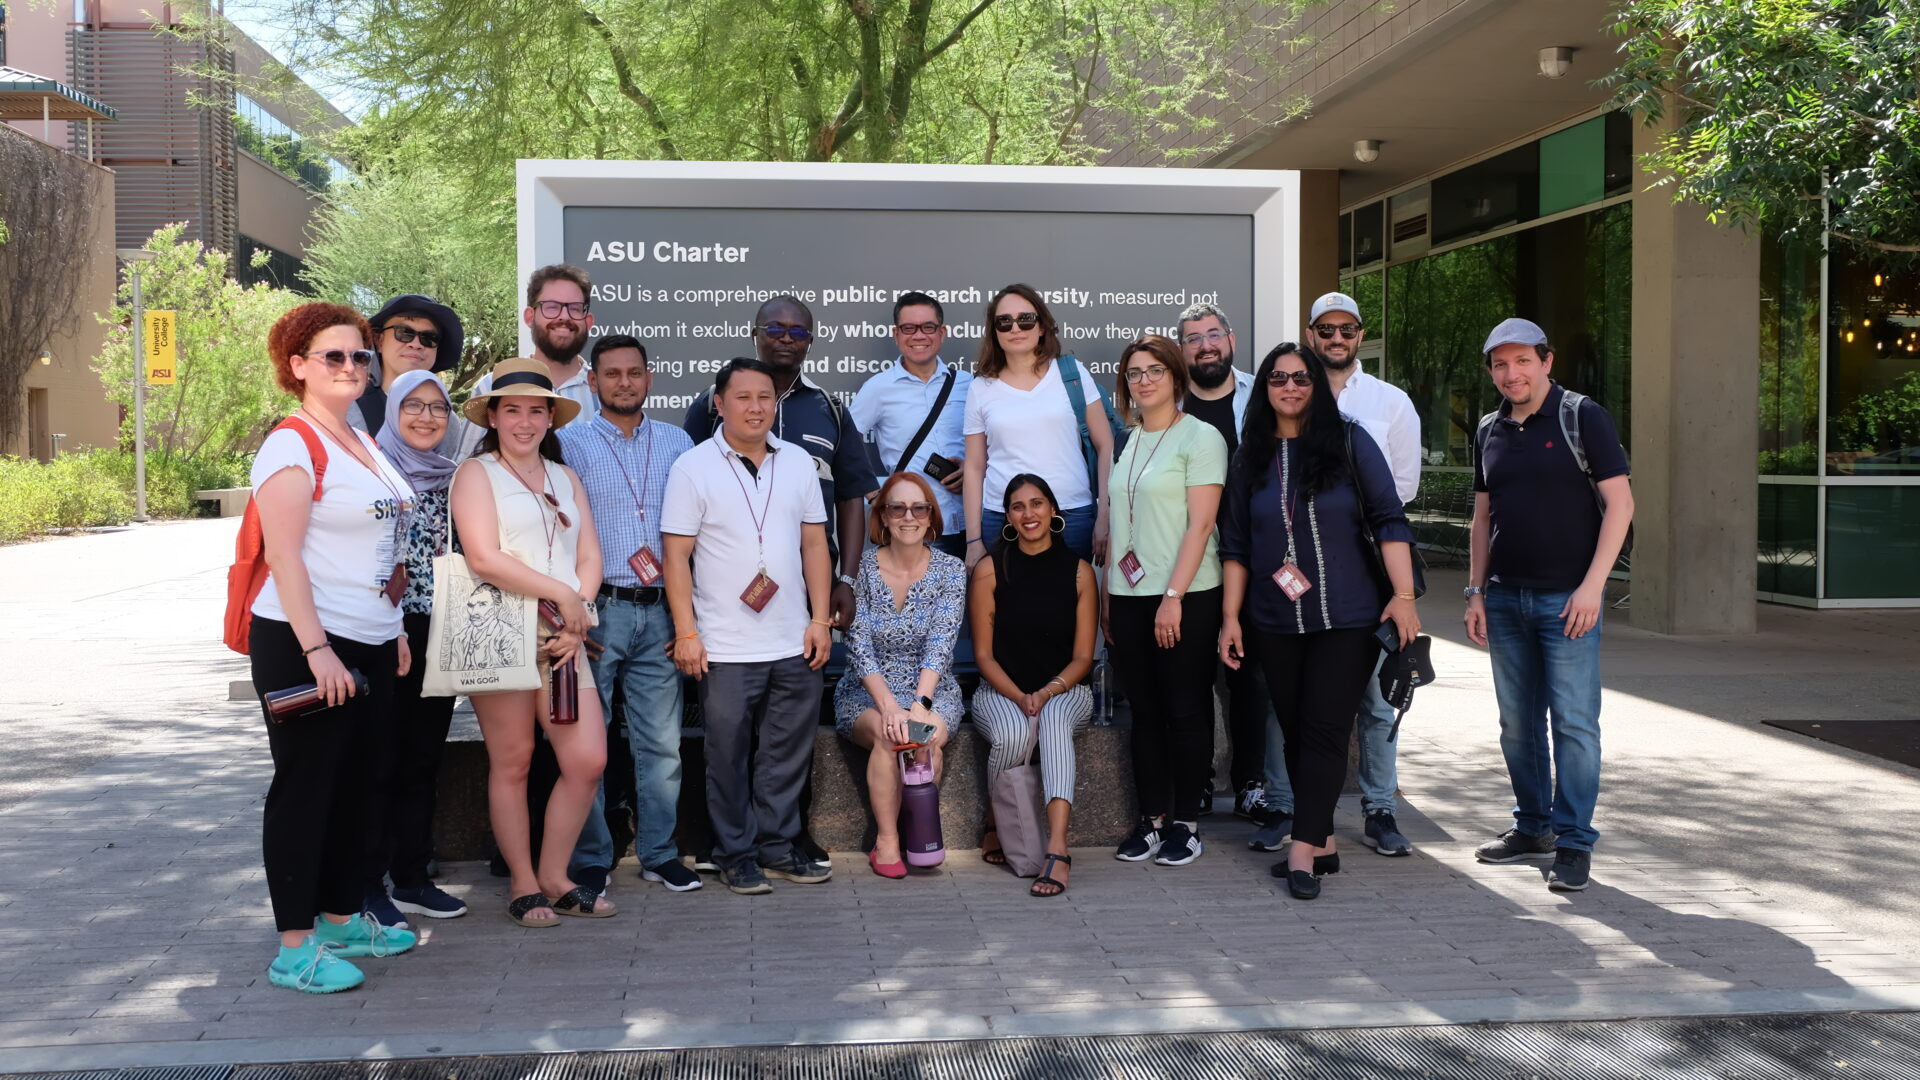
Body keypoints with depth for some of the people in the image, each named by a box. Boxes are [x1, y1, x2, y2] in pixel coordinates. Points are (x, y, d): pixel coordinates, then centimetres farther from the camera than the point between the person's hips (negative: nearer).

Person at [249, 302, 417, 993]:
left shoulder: (363, 445, 14)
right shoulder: (292, 446, -11)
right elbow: (284, 555, -17)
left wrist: (394, 630, 17)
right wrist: (316, 649, -22)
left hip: (369, 644, 8)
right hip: (304, 644, -8)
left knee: (354, 783, 13)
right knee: (305, 786, -2)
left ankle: (341, 918, 25)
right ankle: (294, 948, 5)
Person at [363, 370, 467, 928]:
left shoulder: (451, 479, 13)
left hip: (439, 637, 6)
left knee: (424, 761, 11)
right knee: (379, 762, -1)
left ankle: (412, 878, 22)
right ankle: (368, 886, 9)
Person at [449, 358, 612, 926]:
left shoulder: (565, 477, 19)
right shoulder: (476, 473, 2)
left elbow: (590, 557, 12)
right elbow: (484, 558, -12)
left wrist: (575, 623, -5)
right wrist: (562, 594, -11)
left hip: (561, 636, 5)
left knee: (588, 759, -2)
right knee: (512, 762, 1)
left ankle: (554, 876, 14)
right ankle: (523, 885, 14)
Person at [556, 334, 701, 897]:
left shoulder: (676, 443, 12)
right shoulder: (569, 443, 3)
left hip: (659, 612, 3)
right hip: (596, 610, -2)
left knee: (662, 742, 5)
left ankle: (659, 853, 17)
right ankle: (590, 859, 13)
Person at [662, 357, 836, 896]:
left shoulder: (797, 462, 9)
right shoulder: (693, 467, -4)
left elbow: (814, 544, 11)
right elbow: (677, 555, -6)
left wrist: (820, 619, 4)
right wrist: (686, 633, -11)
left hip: (793, 644, 4)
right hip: (726, 649, -4)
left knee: (787, 751, 10)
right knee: (728, 755, 5)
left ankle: (776, 846, 24)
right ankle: (737, 854, 18)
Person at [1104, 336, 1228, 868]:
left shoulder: (1200, 437, -5)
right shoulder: (1127, 442, 14)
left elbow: (1200, 524, -12)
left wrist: (1173, 596, -17)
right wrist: (1106, 595, 10)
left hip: (1185, 598, -6)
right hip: (1128, 597, 6)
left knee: (1186, 711, 1)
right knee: (1145, 712, 9)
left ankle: (1186, 822, 12)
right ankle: (1152, 819, 17)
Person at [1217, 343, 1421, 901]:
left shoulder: (1350, 442, 0)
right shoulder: (1250, 457, 8)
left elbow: (1388, 520, -3)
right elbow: (1235, 544, 10)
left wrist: (1404, 595, -10)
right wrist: (1231, 616, 6)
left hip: (1346, 619, -3)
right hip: (1275, 625, 3)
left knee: (1325, 730, -7)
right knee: (1295, 731, 7)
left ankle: (1303, 850, -5)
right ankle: (1323, 842, 18)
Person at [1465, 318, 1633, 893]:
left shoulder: (1582, 417, -4)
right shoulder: (1490, 431, 12)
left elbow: (1619, 503, -8)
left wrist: (1592, 585, -15)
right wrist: (1476, 592, 11)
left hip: (1568, 596, -5)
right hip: (1505, 599, 5)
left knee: (1574, 721, -4)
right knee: (1519, 722, 11)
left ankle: (1574, 843, 3)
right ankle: (1533, 827, 23)